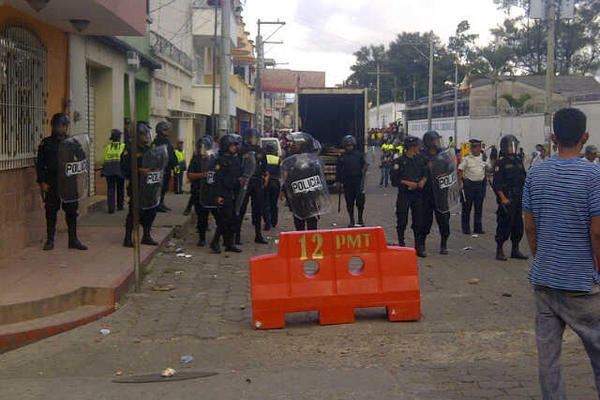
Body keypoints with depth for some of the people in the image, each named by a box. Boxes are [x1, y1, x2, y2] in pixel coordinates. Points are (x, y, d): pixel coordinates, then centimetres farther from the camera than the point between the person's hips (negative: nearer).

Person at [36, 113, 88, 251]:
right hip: (52, 183, -2)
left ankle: (73, 240, 10)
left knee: (72, 211, 2)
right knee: (51, 211, 4)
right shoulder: (46, 143, 2)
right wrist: (42, 182, -8)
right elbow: (40, 164, 0)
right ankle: (50, 240, 13)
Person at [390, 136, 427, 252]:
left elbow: (425, 173, 15)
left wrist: (423, 180, -6)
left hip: (417, 194, 4)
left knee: (418, 221, 4)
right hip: (404, 194, -4)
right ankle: (401, 244, 11)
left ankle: (418, 246, 12)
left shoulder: (420, 160, 11)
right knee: (402, 221, -1)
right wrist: (407, 183, -13)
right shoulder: (399, 161, -3)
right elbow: (394, 178, -5)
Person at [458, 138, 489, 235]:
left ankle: (478, 228, 17)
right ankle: (466, 228, 9)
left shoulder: (484, 157, 7)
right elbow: (460, 171, -2)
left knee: (479, 207, 8)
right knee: (467, 207, 1)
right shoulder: (466, 158, -2)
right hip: (468, 184, -3)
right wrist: (460, 183, -11)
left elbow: (487, 169, 17)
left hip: (480, 184, 3)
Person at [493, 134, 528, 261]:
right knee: (505, 224, -5)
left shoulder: (519, 160, 13)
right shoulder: (501, 162, -7)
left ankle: (515, 250, 19)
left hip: (519, 198, 7)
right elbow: (497, 183, -12)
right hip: (506, 199, -7)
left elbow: (524, 178, 19)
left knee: (518, 224, 9)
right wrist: (503, 198, -18)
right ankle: (499, 250, 5)